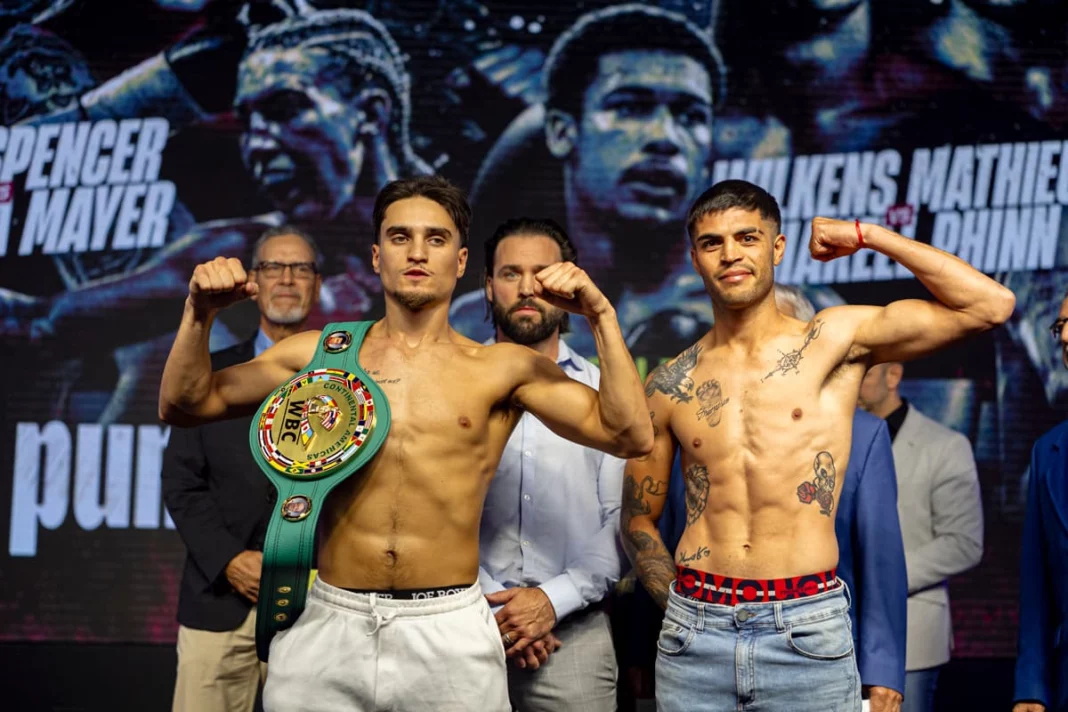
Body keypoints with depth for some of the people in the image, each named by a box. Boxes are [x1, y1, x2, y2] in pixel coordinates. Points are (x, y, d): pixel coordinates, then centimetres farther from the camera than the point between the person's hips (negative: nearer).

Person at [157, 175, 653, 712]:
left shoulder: (501, 369, 2)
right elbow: (183, 405, 10)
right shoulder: (322, 353, 7)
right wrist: (200, 314, -6)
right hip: (326, 626, 1)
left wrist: (601, 317, -13)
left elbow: (629, 436, -4)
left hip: (449, 630, -1)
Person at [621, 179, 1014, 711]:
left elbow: (990, 305, -7)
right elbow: (638, 519, 14)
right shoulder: (669, 385, 5)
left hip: (807, 628, -1)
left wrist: (867, 236, -2)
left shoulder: (835, 340, 0)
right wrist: (684, 606, 1)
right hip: (694, 630, 2)